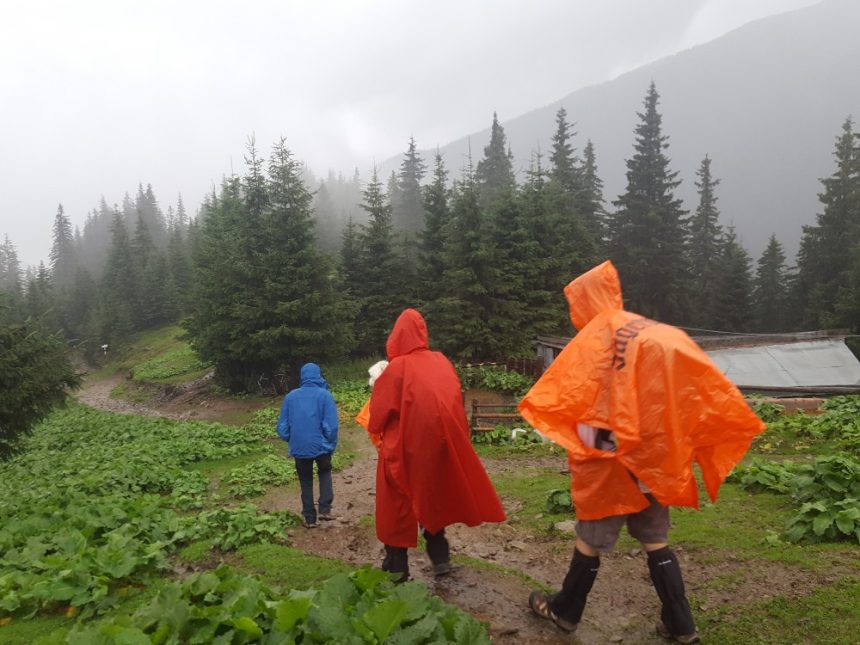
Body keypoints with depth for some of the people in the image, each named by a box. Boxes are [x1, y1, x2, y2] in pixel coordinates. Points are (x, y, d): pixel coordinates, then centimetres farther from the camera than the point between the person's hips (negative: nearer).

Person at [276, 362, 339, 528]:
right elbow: (331, 426, -12)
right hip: (320, 445, -2)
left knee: (306, 481, 18)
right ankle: (324, 509, 10)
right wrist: (331, 445, 4)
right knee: (324, 472, 23)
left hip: (299, 448, 2)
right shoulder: (324, 395, -8)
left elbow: (282, 427, 5)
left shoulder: (290, 396, 2)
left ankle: (310, 518, 23)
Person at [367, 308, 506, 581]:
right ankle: (440, 558, 24)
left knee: (396, 506, 9)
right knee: (432, 499, 21)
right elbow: (452, 404, 9)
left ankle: (397, 568, 14)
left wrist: (376, 430, 12)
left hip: (402, 448, -5)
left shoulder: (398, 367, -13)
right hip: (437, 443, 5)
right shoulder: (442, 362, 1)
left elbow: (379, 411, -6)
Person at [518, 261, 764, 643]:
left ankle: (565, 611, 28)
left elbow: (565, 394, -20)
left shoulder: (594, 338, -12)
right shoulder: (664, 334, 7)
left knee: (590, 540, 10)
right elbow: (708, 388, 6)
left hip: (611, 460, -6)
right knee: (655, 541, 19)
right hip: (655, 457, 6)